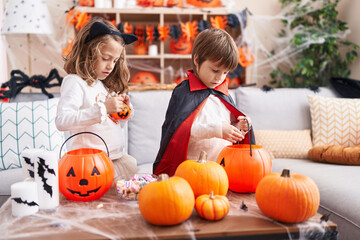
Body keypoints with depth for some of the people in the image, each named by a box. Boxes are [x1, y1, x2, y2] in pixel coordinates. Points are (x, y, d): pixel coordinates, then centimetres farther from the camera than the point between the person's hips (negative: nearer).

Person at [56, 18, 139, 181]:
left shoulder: (106, 84, 17)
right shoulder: (74, 81, -8)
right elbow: (61, 121, -24)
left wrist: (124, 110, 3)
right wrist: (102, 108, -26)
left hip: (118, 157, 9)